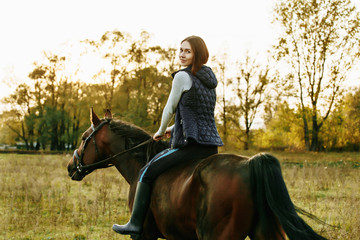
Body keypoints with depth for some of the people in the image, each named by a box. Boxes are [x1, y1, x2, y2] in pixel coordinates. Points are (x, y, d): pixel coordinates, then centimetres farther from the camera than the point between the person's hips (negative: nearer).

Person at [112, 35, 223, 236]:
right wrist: (174, 129, 27)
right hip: (211, 146, 9)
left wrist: (161, 131, 15)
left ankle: (136, 223, 2)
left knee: (148, 172, 0)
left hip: (191, 144, -9)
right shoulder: (209, 78, 16)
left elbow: (170, 109, -3)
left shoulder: (182, 76, -9)